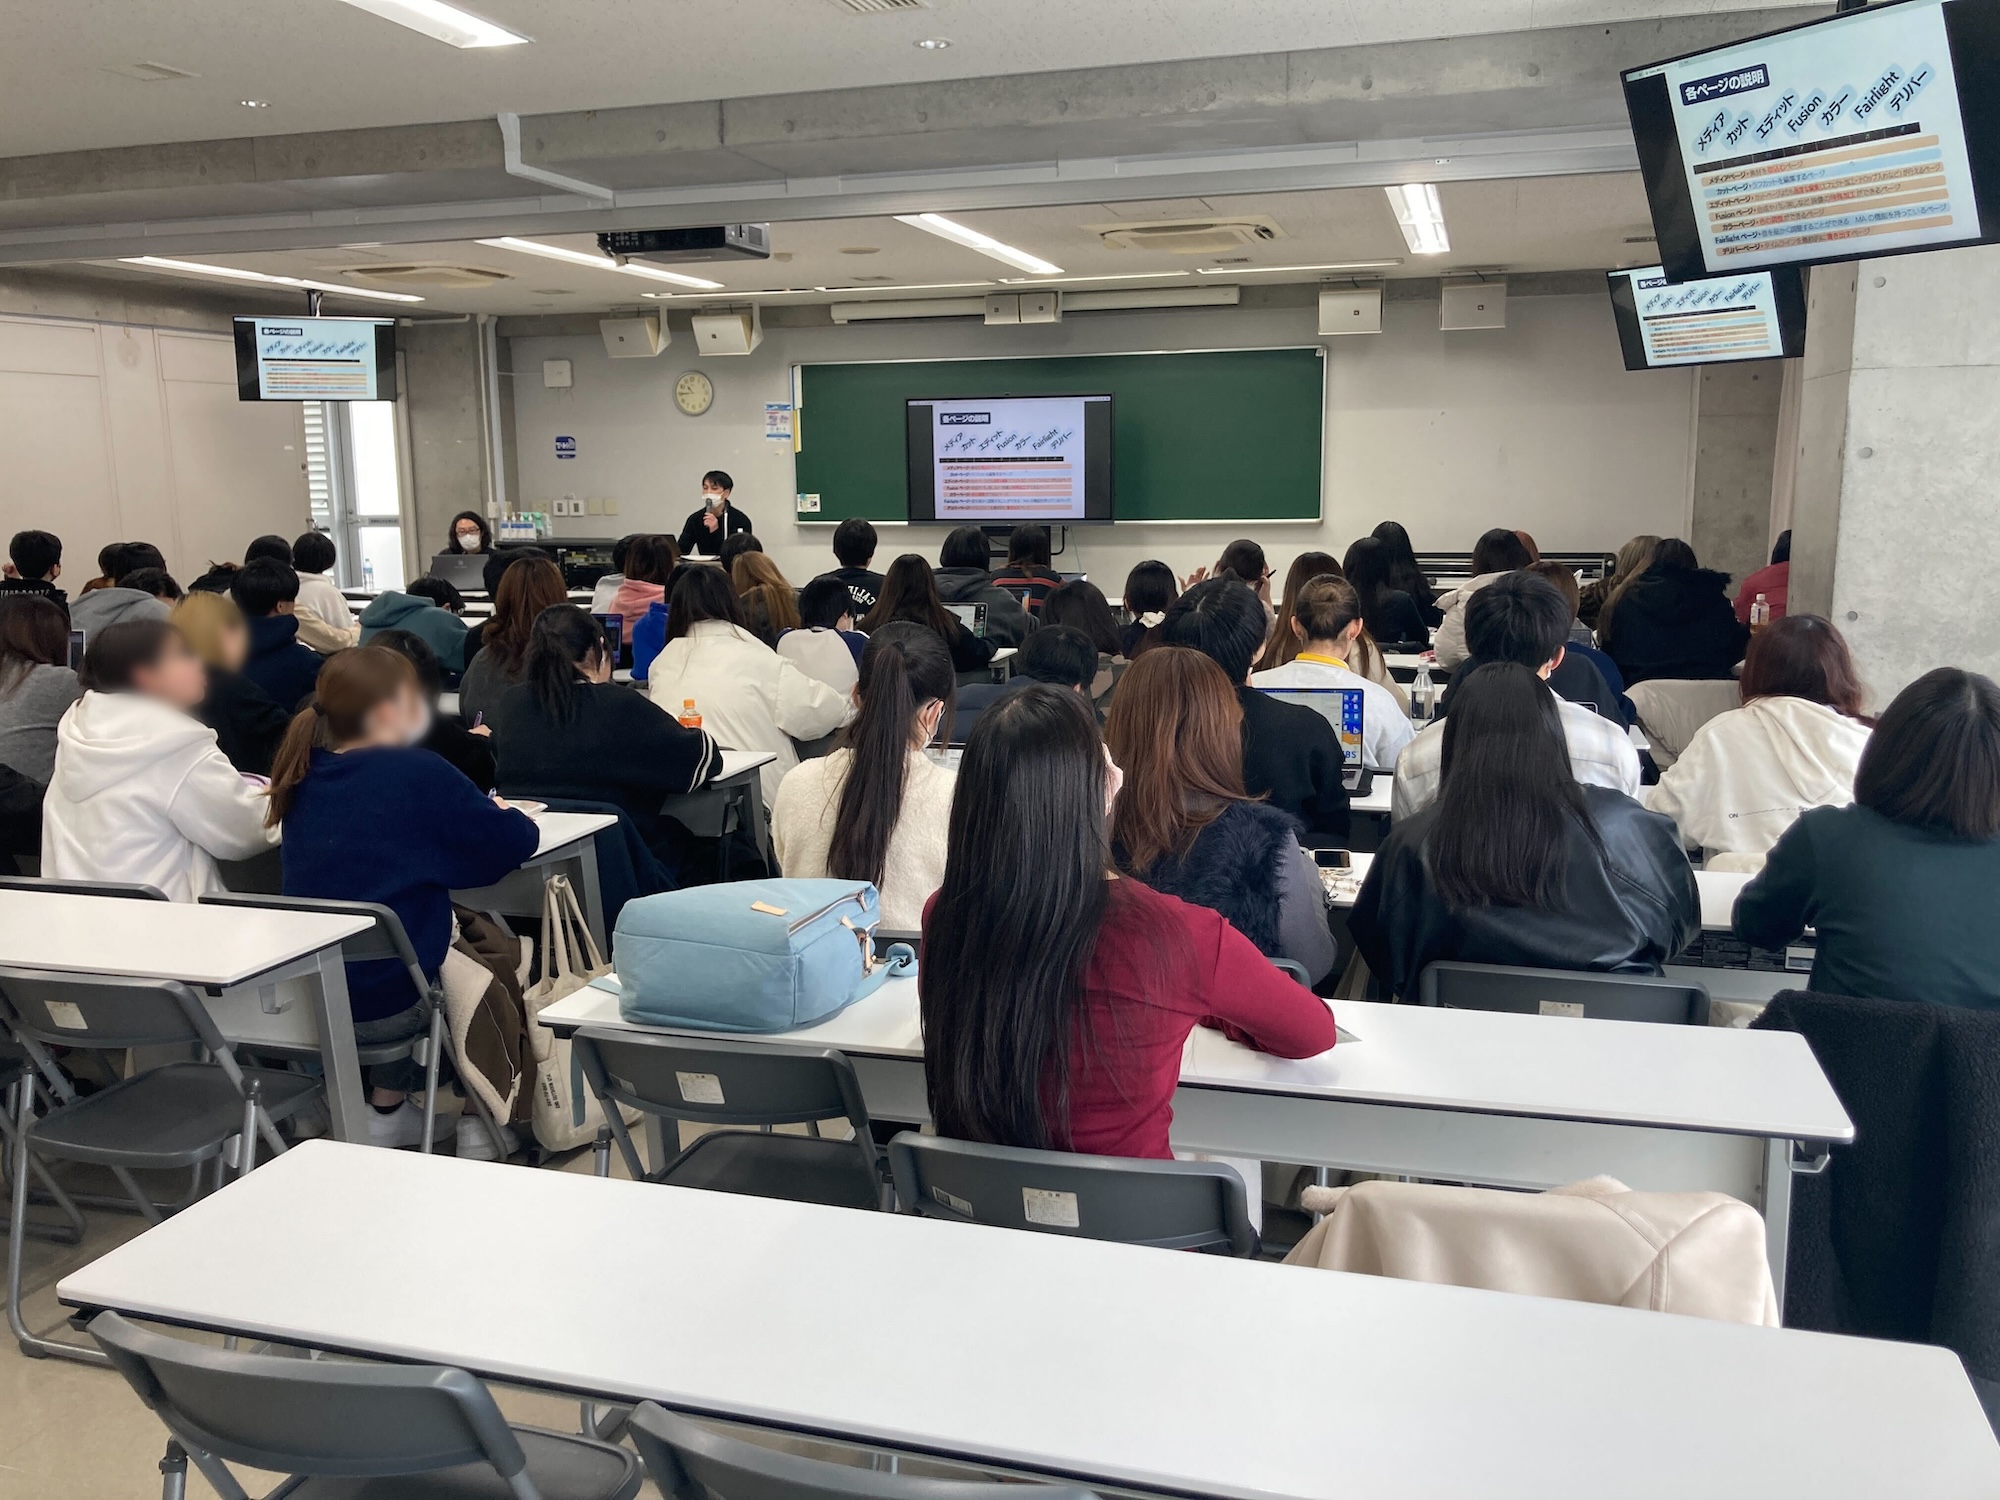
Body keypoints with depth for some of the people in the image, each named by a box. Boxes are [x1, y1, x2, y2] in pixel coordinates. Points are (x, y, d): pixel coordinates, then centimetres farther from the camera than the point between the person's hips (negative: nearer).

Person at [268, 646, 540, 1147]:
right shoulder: (417, 773, -16)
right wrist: (504, 815, 11)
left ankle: (387, 1109, 35)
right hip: (383, 1003, -6)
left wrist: (473, 810, 15)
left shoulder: (306, 773, 2)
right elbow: (518, 841, -10)